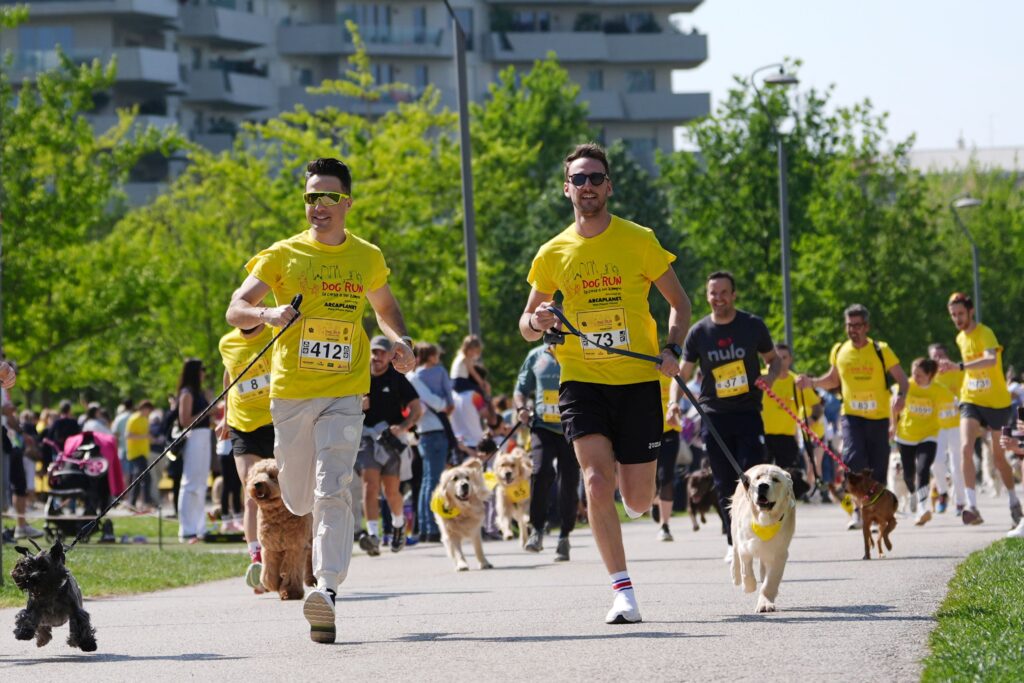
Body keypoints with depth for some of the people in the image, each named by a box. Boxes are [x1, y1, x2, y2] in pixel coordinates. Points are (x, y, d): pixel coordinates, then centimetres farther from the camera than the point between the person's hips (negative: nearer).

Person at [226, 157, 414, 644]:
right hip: (290, 391, 1)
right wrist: (267, 313, -25)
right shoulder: (282, 255, 3)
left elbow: (384, 306, 28)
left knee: (332, 491, -18)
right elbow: (235, 310, -3)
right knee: (298, 500, 9)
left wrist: (400, 340, 7)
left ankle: (327, 588, -28)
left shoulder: (368, 258, 10)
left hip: (344, 392, -1)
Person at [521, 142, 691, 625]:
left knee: (637, 502, 2)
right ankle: (622, 589, -12)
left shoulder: (639, 241, -1)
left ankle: (629, 468, 41)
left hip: (638, 380, 0)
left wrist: (672, 348, -10)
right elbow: (527, 327, 14)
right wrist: (536, 321, -11)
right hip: (582, 381, 1)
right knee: (597, 482, -20)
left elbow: (679, 301, 8)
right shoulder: (553, 254, 4)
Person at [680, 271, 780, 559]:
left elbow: (774, 359, 13)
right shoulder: (698, 332, 2)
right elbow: (683, 374, 9)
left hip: (748, 413, -1)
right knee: (724, 483, 3)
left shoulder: (753, 326, 0)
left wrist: (770, 376, -9)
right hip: (714, 415, 1)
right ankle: (734, 542, 11)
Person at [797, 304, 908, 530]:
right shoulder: (839, 351, 5)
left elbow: (901, 378, -3)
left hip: (878, 418, -1)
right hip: (851, 416, 1)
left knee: (878, 469, 1)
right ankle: (858, 509, -14)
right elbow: (833, 379, 22)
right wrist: (811, 382, 5)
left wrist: (901, 396, -24)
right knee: (854, 459, -22)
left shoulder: (881, 350, -4)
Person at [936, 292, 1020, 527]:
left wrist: (959, 366, -48)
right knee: (966, 448, -19)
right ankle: (972, 507, -24)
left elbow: (991, 360, -38)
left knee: (998, 456, 6)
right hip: (971, 402, 5)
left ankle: (1014, 502, 31)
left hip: (997, 402, -5)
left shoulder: (985, 334, -17)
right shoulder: (961, 338, 7)